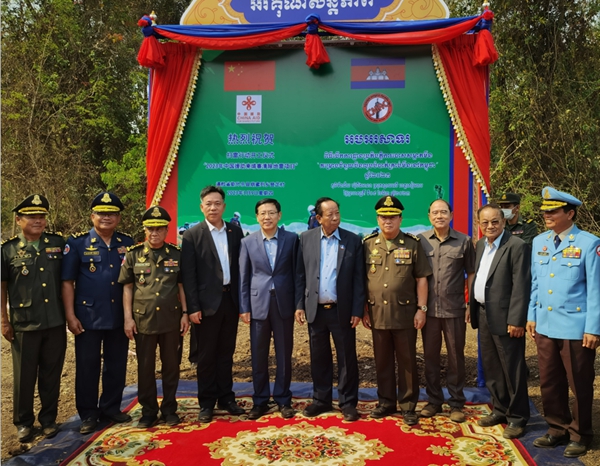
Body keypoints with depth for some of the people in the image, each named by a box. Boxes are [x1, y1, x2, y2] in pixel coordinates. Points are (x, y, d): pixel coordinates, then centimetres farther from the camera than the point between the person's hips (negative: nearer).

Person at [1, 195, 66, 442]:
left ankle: (48, 419, 25)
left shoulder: (58, 243, 4)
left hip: (56, 322, 2)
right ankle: (23, 422, 25)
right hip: (24, 324, -1)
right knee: (24, 375, 9)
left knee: (51, 374, 11)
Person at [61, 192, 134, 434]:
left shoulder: (128, 243, 5)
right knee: (87, 366, 7)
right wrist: (70, 315, -9)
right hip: (88, 316, -3)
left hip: (120, 316, 3)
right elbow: (67, 282, -3)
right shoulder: (77, 243, -3)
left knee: (117, 365, 12)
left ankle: (111, 407, 29)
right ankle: (88, 414, 21)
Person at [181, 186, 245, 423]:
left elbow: (240, 267, 8)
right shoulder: (192, 235, -4)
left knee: (226, 353, 13)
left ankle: (226, 398, 25)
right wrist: (193, 307, -12)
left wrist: (242, 301, 5)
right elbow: (188, 275, -8)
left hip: (230, 301, 4)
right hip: (207, 303, -3)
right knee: (206, 356, 6)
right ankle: (207, 403, 18)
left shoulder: (235, 231, 7)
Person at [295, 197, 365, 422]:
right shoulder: (306, 238, 3)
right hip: (315, 309, 2)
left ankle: (348, 403, 19)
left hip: (342, 310, -1)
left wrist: (357, 310, -6)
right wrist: (299, 305, 1)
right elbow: (300, 275, 6)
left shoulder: (353, 240, -2)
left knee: (347, 358, 6)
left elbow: (358, 279, -2)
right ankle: (321, 399, 26)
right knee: (319, 358, 12)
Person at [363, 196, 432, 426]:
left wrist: (421, 308, -5)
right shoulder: (368, 244, 5)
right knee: (382, 361, 12)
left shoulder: (413, 244, 0)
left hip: (405, 313, -2)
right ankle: (386, 402, 26)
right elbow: (362, 280, 7)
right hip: (377, 314, 2)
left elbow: (421, 279, 0)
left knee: (407, 361, 7)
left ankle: (408, 405, 19)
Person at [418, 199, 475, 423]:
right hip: (429, 309, 1)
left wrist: (471, 304, -1)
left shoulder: (464, 241, 1)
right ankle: (434, 400, 25)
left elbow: (471, 274, 4)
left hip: (454, 310, -1)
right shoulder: (421, 240, 2)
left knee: (456, 357, 8)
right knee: (430, 357, 11)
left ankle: (456, 403, 22)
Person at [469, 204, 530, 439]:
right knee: (491, 367, 16)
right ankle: (500, 410, 31)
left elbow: (521, 286, -17)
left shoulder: (516, 246, -13)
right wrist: (473, 309, 11)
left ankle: (517, 418, 17)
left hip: (505, 318, -8)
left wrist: (516, 320, -19)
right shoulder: (480, 245, 12)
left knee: (512, 369, 3)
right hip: (484, 315, 8)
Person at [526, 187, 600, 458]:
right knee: (549, 384, 14)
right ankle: (558, 430, 31)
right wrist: (531, 316, 10)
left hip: (576, 329, -5)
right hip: (545, 327, 5)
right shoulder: (539, 242, 6)